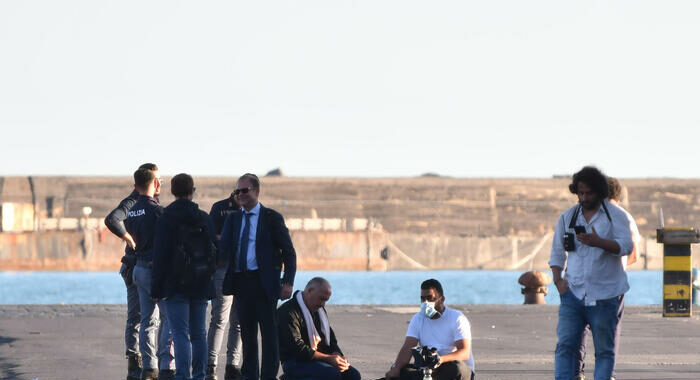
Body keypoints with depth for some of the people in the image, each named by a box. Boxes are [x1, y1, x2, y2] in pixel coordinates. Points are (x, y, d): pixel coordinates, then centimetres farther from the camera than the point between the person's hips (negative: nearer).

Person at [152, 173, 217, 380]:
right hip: (201, 285, 5)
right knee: (199, 334, 12)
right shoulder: (204, 218, 6)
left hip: (176, 284, -5)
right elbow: (215, 250, 10)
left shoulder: (166, 219, -8)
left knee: (180, 334, -7)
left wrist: (157, 287, -7)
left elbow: (160, 254, -10)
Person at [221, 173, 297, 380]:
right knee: (247, 333, 11)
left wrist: (288, 282, -10)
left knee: (269, 332, -3)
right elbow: (224, 249, 6)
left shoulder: (272, 218, -1)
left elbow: (289, 252, -3)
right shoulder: (233, 219, 13)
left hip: (264, 282, -5)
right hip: (240, 282, 5)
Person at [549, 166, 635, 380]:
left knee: (604, 350, 1)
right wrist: (558, 279, 2)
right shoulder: (567, 217, 12)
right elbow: (557, 252, 18)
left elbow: (626, 246, -12)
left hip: (605, 295, -2)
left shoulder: (615, 215, 2)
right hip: (573, 292, 2)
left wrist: (599, 242, -28)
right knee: (565, 344, -9)